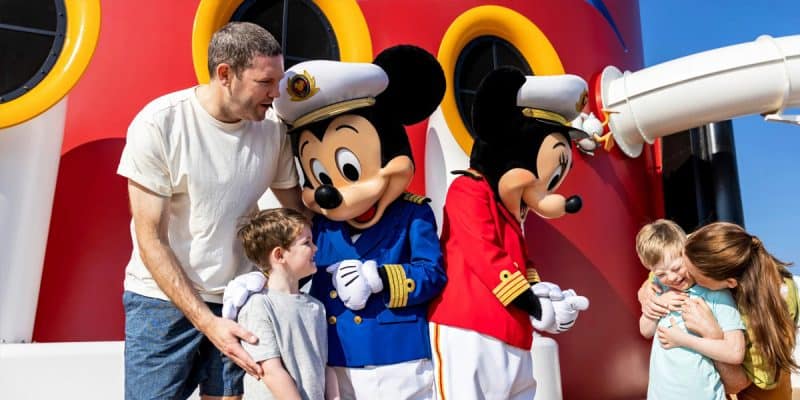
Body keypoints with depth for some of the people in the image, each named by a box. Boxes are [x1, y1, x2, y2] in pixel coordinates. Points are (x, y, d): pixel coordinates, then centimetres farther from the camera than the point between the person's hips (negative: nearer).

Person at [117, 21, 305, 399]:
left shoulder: (273, 128, -8)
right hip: (163, 298, -2)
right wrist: (206, 321, -18)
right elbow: (150, 240, -14)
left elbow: (296, 210, 4)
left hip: (238, 298, 3)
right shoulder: (158, 124, -16)